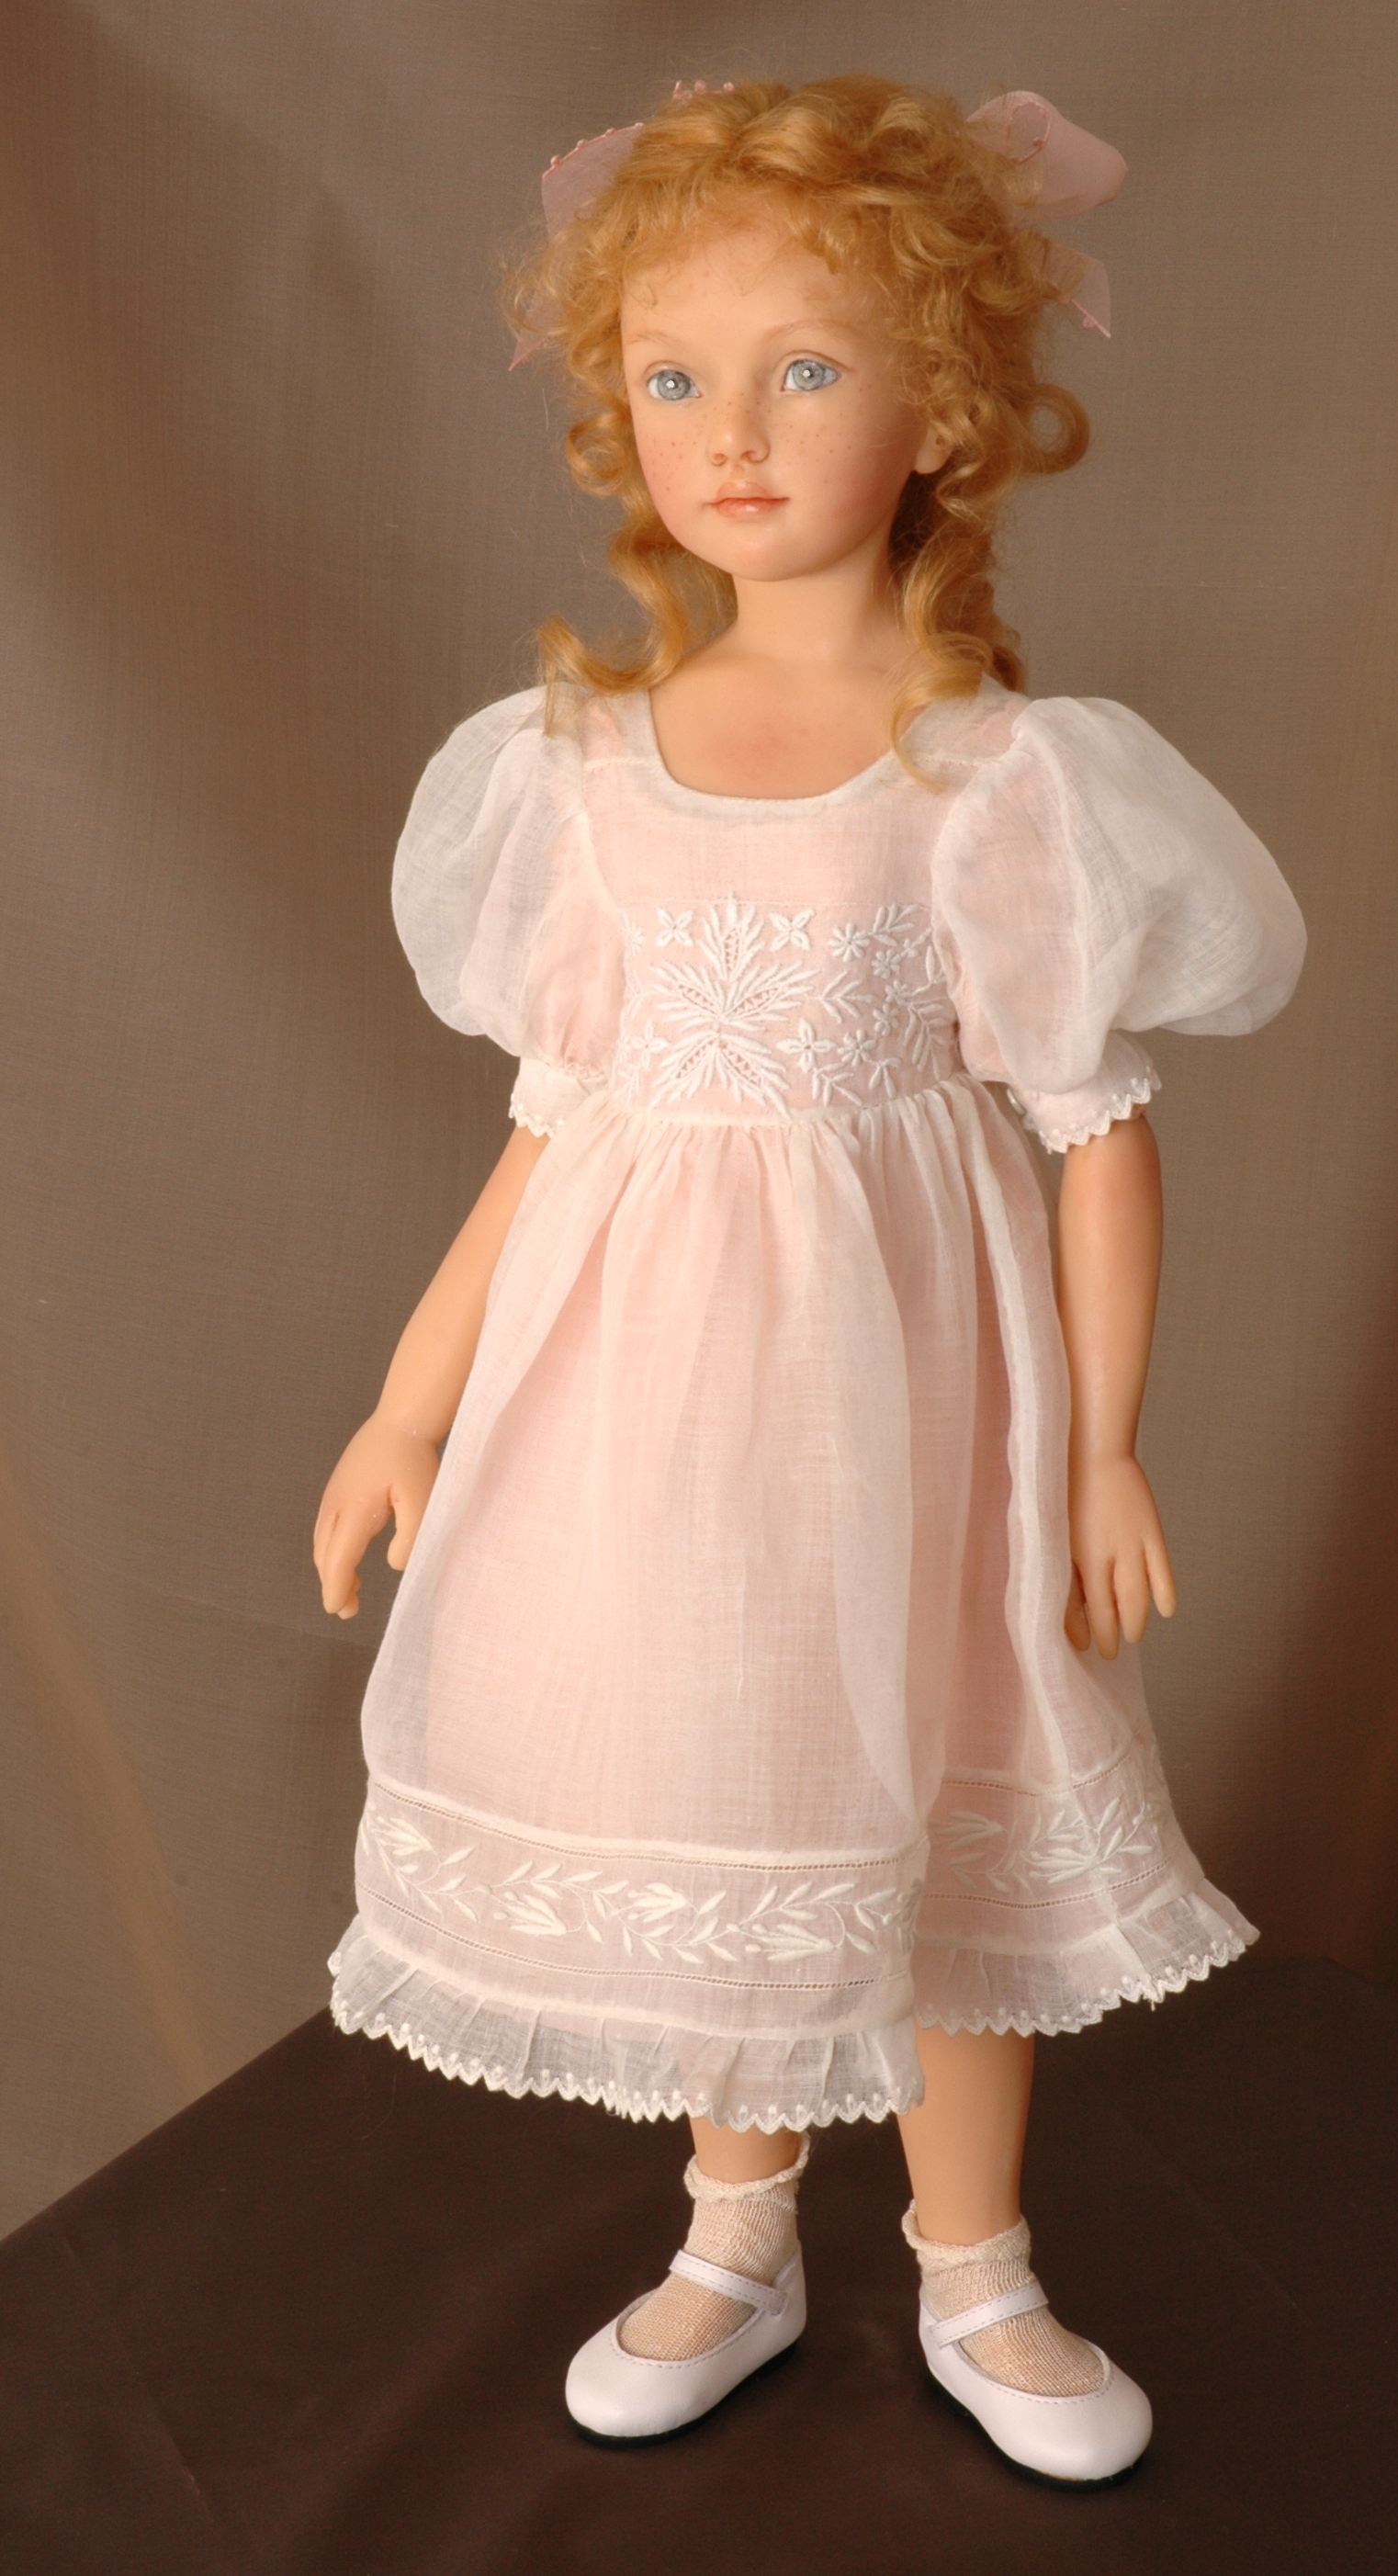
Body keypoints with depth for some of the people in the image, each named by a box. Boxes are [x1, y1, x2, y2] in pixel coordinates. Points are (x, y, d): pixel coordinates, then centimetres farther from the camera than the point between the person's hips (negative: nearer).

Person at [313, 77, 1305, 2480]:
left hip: (892, 1360, -3)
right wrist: (410, 1399, 6)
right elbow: (554, 1118, 6)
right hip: (634, 1358, 3)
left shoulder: (1005, 772, -10)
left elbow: (1099, 1128, -6)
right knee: (693, 1785, 15)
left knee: (938, 1802, 11)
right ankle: (739, 2250, 40)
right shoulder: (588, 762, 0)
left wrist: (1106, 1445, -5)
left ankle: (977, 2282, 35)